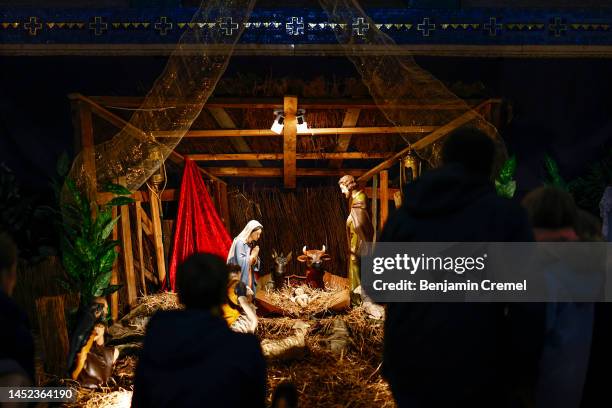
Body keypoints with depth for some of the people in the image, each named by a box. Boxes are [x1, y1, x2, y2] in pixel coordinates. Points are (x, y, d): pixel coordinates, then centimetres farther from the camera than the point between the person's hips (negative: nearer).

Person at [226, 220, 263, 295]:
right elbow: (241, 262, -20)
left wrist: (255, 256, -5)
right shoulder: (240, 242, -11)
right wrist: (252, 255, -10)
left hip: (250, 280, 8)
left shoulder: (252, 245, 13)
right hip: (241, 280, -8)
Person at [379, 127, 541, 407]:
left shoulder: (402, 214, 2)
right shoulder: (506, 214, -10)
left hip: (406, 367, 4)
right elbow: (526, 306, -13)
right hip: (472, 376, -3)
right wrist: (524, 371, -1)